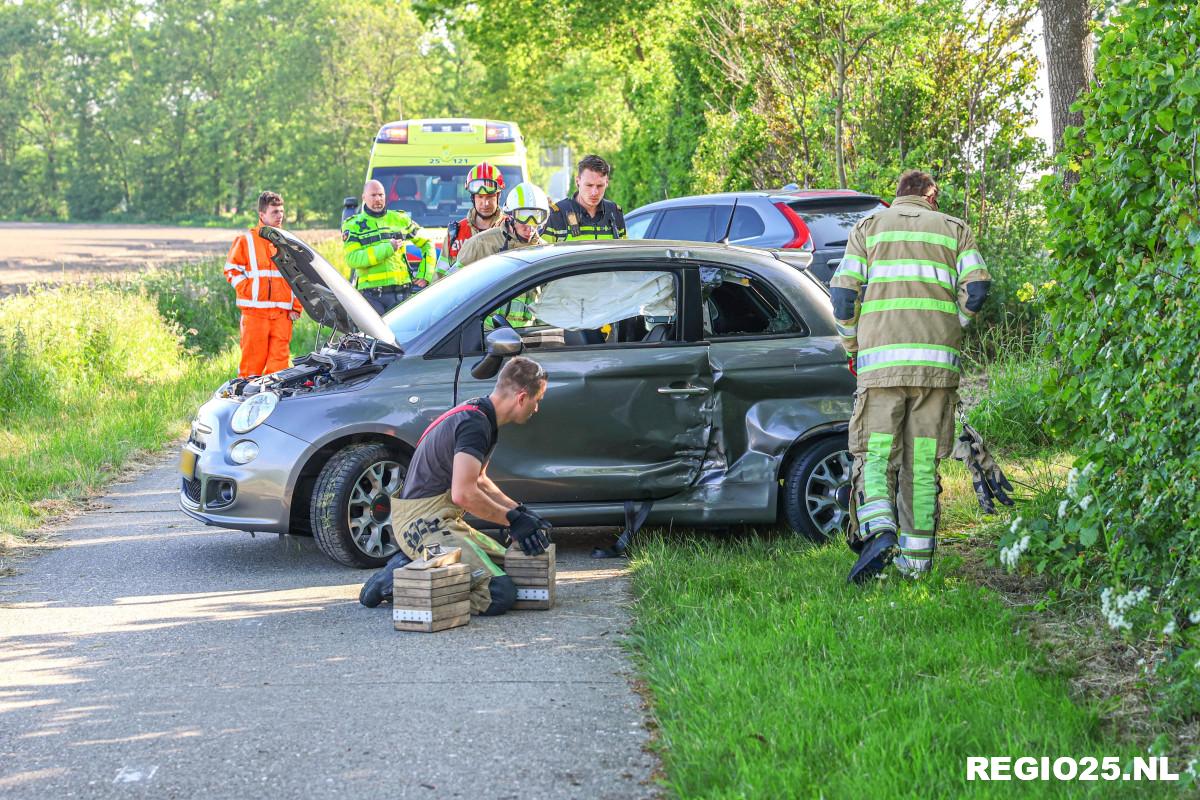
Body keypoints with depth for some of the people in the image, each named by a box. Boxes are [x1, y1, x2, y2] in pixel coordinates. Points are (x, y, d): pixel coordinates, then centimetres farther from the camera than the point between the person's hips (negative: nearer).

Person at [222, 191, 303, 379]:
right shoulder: (246, 240, 4)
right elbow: (231, 270, 5)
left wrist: (296, 308, 7)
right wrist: (247, 291, -6)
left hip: (282, 313, 3)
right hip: (255, 312, -3)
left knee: (279, 361, 0)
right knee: (253, 360, -4)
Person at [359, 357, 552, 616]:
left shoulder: (477, 414, 15)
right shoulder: (475, 424, -18)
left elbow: (477, 480, 26)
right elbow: (463, 494, -25)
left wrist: (520, 511, 14)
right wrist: (513, 519, -13)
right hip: (424, 523, -11)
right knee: (500, 594, -20)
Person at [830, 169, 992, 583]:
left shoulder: (869, 226, 14)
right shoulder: (954, 229, 16)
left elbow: (843, 292, 4)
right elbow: (977, 288, 1)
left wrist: (852, 347, 15)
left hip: (880, 362, -1)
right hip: (937, 363, 1)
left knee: (875, 455, 0)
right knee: (922, 461, 6)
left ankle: (878, 530, -25)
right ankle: (917, 556, 5)